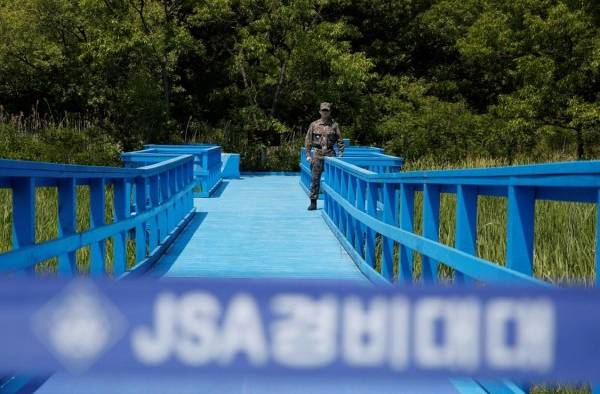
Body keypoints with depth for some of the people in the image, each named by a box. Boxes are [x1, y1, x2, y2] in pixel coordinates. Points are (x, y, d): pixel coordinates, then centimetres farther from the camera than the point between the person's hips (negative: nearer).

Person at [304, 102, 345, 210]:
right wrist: (308, 155, -1)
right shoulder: (314, 125, 5)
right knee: (315, 179, 0)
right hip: (318, 154, 0)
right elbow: (308, 141, 6)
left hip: (330, 154, 0)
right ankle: (313, 202, 6)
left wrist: (341, 154, -1)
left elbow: (340, 141, 7)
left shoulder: (334, 125, 5)